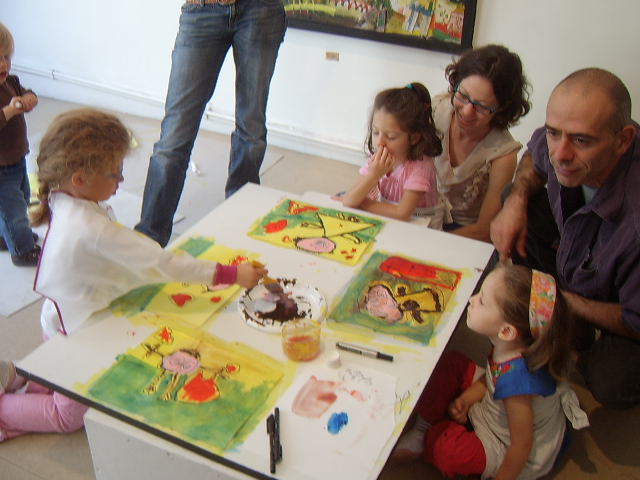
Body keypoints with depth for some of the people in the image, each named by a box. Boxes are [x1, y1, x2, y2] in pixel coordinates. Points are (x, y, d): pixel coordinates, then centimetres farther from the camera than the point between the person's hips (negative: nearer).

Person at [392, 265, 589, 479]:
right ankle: (422, 428, 10)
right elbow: (491, 378, 4)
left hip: (506, 451, -7)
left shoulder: (517, 378, -40)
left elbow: (522, 445, -26)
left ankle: (425, 440, 7)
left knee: (447, 451, -29)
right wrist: (464, 400, -10)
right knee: (450, 363, 0)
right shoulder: (509, 345, -19)